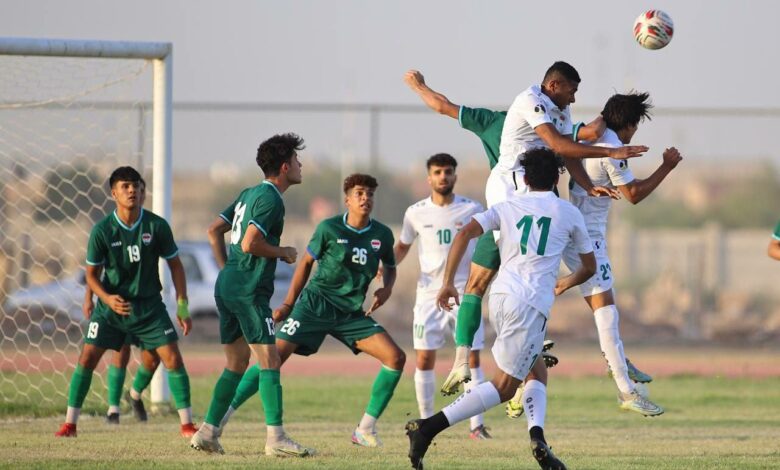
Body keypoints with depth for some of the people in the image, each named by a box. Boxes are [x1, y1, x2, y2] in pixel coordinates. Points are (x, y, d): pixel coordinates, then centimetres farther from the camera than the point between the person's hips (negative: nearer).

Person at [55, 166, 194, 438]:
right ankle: (70, 423, 5)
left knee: (173, 359, -8)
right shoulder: (102, 230, -11)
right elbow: (91, 274, -2)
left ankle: (187, 424, 2)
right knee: (86, 359, -7)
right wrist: (107, 298, -21)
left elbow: (174, 264, 2)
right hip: (111, 304, 0)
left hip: (149, 305, 0)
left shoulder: (157, 226, -9)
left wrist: (182, 305, -2)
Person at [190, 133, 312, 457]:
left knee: (237, 362, 14)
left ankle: (208, 433, 12)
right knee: (270, 360, -9)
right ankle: (275, 438, -15)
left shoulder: (249, 194, 17)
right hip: (249, 290, -10)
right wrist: (283, 252, -6)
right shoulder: (271, 199, -12)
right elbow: (249, 243, -21)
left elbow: (214, 231, 19)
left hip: (227, 284, 10)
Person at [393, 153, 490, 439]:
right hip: (429, 294, 1)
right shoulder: (416, 213, 2)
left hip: (465, 293, -1)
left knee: (472, 358, -6)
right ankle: (426, 421, 12)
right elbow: (403, 245, 17)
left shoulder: (472, 210, -2)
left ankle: (476, 424, -2)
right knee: (424, 359, 0)